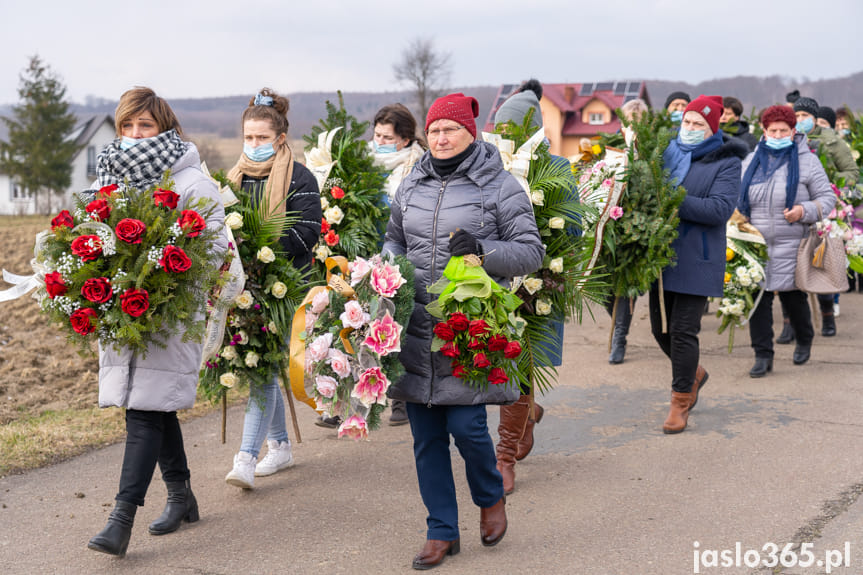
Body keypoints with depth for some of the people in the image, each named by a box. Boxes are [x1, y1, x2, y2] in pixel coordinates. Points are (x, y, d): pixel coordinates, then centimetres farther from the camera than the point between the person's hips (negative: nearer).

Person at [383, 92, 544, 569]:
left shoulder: (500, 186, -1)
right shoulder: (412, 185, 13)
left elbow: (531, 253, -2)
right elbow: (394, 240, 24)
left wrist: (482, 250, -18)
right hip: (415, 328, 5)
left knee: (466, 424, -7)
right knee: (426, 435, 8)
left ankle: (491, 498, 26)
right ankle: (442, 531, 22)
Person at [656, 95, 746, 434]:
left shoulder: (725, 163, -4)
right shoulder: (668, 152, 10)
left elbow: (721, 209, -17)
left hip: (696, 260, -5)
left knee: (683, 330, -5)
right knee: (660, 328, 12)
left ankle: (680, 403, 9)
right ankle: (694, 374, 39)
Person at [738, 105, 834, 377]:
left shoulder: (806, 161, 1)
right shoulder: (752, 160, 12)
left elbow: (827, 197, 2)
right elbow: (739, 198, 20)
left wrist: (805, 211, -16)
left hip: (791, 245, -3)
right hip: (756, 244, 3)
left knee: (793, 296, 4)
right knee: (758, 296, -2)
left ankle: (804, 340, 33)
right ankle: (763, 355, 5)